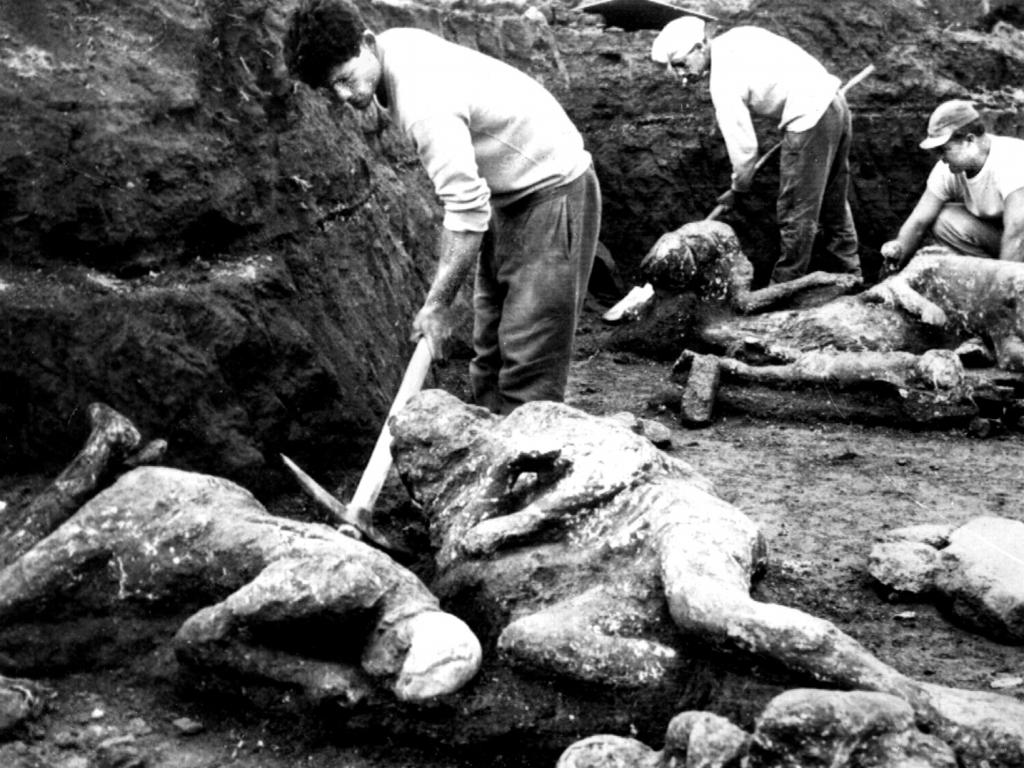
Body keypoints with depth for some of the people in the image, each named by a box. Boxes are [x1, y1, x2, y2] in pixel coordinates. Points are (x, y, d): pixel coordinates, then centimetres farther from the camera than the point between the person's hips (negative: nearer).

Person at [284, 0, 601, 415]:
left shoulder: (425, 104, -29)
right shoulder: (397, 43, -1)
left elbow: (467, 210, -31)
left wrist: (437, 304, -25)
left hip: (553, 188, -10)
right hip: (509, 193, 10)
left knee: (529, 361, -12)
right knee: (490, 350, 10)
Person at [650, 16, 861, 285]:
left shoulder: (723, 81, -15)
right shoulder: (738, 37, 9)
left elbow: (743, 143, -12)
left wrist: (738, 189, 4)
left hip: (809, 120, -9)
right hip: (832, 100, 9)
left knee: (796, 211, 1)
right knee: (832, 202, 20)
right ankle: (849, 273, 31)